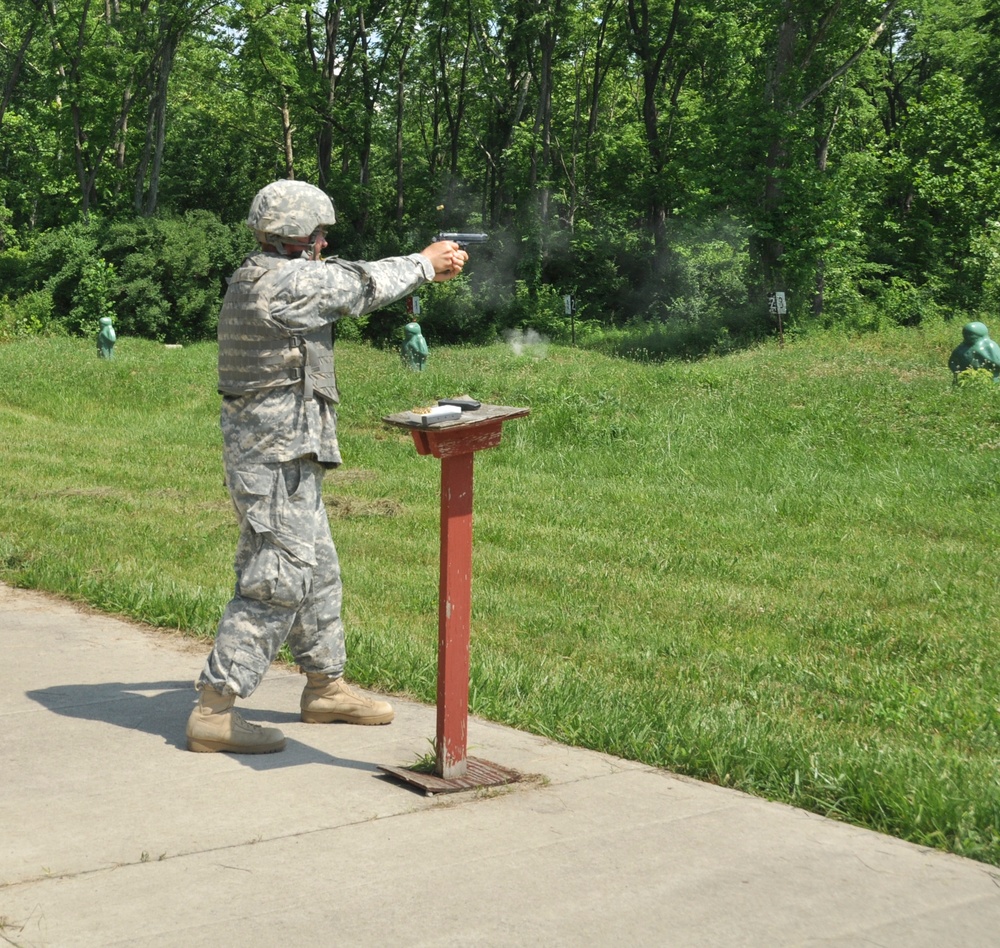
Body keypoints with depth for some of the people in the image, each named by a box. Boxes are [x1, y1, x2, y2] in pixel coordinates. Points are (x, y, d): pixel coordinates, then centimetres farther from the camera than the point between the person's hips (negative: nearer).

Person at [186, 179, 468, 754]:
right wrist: (426, 263, 11)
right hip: (280, 459, -11)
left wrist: (422, 269, 22)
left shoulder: (254, 278, 12)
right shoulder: (288, 281, -17)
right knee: (277, 583, -8)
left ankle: (326, 688, 31)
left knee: (318, 572, 19)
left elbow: (342, 284, 21)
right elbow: (362, 285, -6)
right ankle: (215, 712, -5)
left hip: (282, 456, 11)